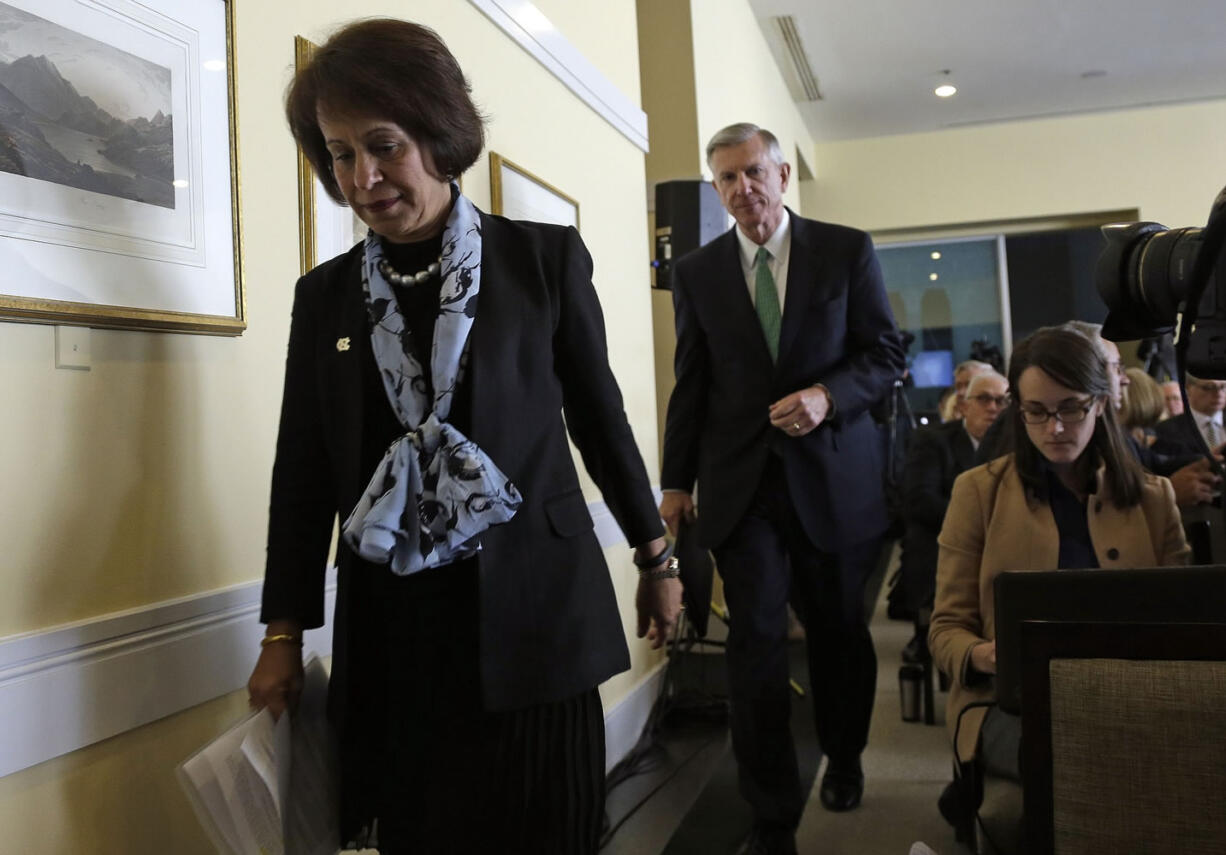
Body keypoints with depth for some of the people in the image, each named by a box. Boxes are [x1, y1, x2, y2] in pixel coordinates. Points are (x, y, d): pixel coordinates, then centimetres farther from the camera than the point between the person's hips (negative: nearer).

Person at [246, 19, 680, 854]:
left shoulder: (544, 258, -1)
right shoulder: (325, 294, 6)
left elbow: (598, 413, 5)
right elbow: (304, 468, 8)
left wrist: (656, 555, 10)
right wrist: (284, 631, 7)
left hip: (530, 608, -2)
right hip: (389, 631, 3)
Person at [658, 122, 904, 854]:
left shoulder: (847, 251, 2)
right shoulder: (697, 272, 6)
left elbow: (886, 354, 1)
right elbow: (691, 383, 9)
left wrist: (826, 396, -18)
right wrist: (676, 481, 7)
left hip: (833, 475, 0)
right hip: (740, 483, 0)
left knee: (839, 630, 13)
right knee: (756, 640, -4)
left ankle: (844, 758, 41)